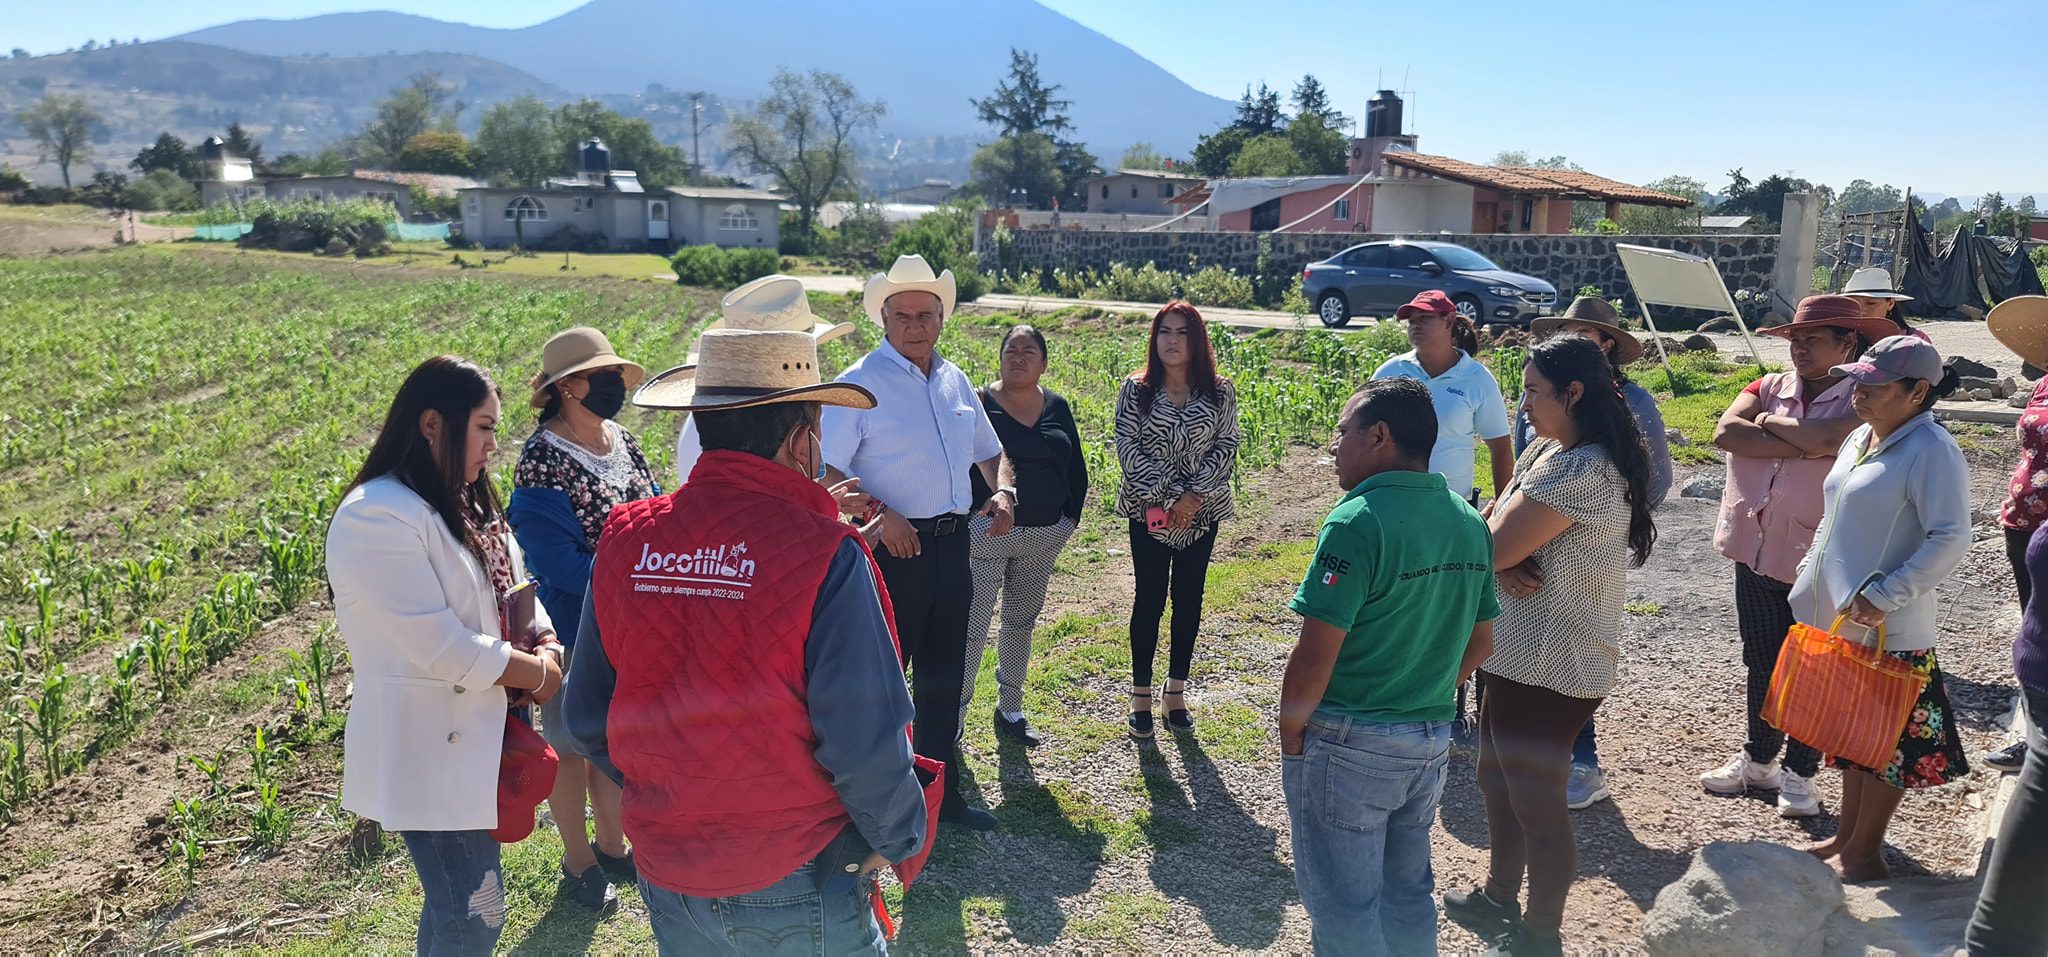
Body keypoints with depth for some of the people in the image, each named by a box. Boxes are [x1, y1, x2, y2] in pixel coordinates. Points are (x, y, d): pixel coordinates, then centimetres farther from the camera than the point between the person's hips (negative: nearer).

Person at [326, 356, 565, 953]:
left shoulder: (463, 506, 10)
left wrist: (546, 648, -10)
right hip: (429, 752, -9)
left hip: (475, 740, 9)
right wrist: (537, 673, -13)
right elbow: (439, 646, -24)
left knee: (453, 904, 20)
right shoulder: (376, 517, -21)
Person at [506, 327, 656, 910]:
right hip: (574, 632, -7)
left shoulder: (621, 441, 1)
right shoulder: (541, 464, -21)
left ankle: (611, 845, 41)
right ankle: (578, 860, 32)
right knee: (569, 745, 13)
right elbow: (561, 565, -23)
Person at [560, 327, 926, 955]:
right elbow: (866, 743, -21)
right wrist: (897, 839, -2)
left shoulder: (625, 540, -5)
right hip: (795, 892, -4)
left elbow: (587, 719, 3)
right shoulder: (825, 557, -21)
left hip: (665, 882, 5)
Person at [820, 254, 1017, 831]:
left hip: (952, 544, 7)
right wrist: (881, 516, -26)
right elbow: (827, 472, -15)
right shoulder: (861, 382, -9)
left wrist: (1003, 491, 2)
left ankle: (941, 793, 32)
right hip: (891, 546, -7)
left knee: (943, 675, 17)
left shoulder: (955, 379, 11)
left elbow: (989, 451, 22)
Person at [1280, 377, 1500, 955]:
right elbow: (1481, 642, 11)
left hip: (1349, 744, -7)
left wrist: (1290, 734, -9)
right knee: (1408, 891, 22)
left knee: (1343, 907, 8)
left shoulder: (1358, 521, -21)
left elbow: (1315, 656, -22)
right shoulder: (1469, 522, 3)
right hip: (1432, 742, 8)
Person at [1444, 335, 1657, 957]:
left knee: (1536, 800, 5)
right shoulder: (1547, 450, 8)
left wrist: (1498, 554, -3)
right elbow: (1497, 528, 7)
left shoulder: (1581, 472, -25)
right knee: (1498, 780, 22)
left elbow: (1491, 549, -25)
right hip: (1520, 653, 10)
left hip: (1551, 667, -10)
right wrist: (1505, 565, -14)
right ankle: (1499, 900, 41)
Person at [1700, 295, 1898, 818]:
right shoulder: (1770, 387, 5)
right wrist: (1801, 445, -18)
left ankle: (1798, 773, 23)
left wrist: (1769, 422, -12)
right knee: (1761, 663, 17)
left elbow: (1828, 438, -30)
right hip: (1756, 551, 5)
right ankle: (1758, 758, 33)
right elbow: (1726, 432, -12)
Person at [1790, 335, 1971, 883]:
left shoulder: (1931, 451, -16)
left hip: (1889, 631, -8)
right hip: (1840, 621, 8)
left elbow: (1950, 540, -21)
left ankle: (1863, 852, 16)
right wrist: (1810, 578, 14)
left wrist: (1884, 597, -23)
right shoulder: (1860, 438, 9)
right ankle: (1847, 835, 30)